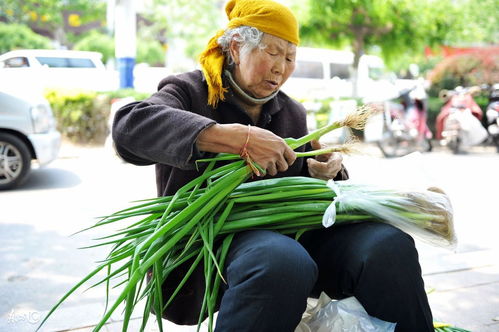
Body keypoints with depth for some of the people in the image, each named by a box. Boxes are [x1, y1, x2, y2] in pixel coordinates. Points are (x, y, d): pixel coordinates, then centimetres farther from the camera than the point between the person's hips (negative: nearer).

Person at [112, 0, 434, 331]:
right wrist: (239, 137, -28)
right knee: (282, 263, -39)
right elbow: (131, 125, -19)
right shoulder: (190, 92, 3)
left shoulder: (292, 113, 21)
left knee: (390, 245, -21)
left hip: (287, 231, 5)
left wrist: (325, 171, 2)